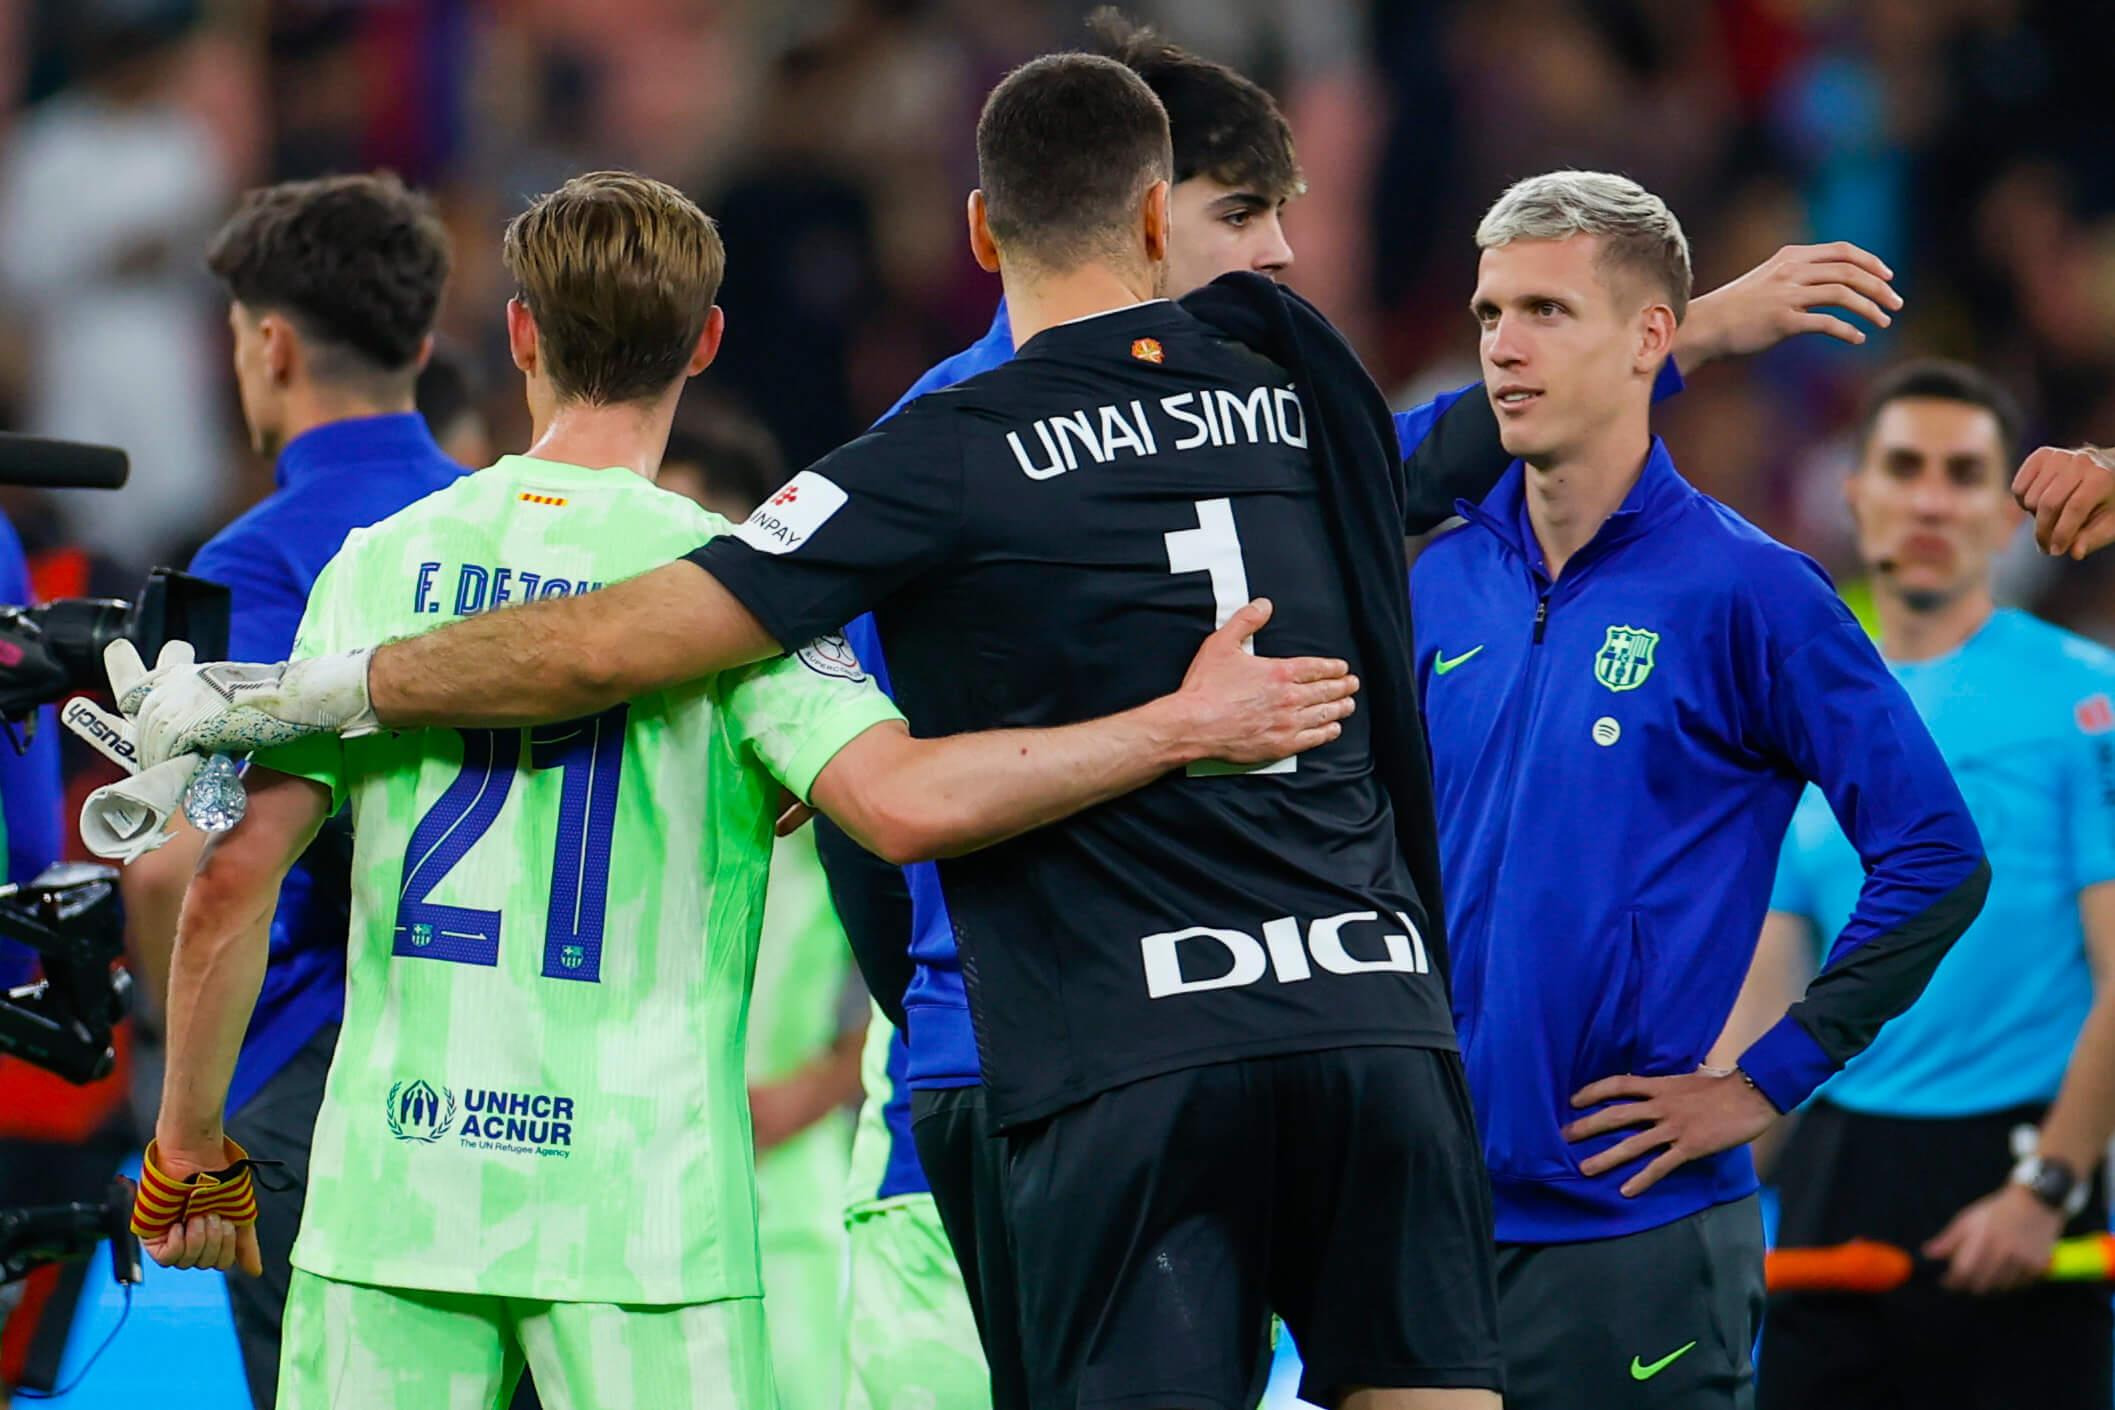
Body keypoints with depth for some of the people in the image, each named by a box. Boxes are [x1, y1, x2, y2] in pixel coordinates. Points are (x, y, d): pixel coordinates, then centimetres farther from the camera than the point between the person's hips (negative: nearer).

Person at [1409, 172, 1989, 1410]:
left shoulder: (1742, 590, -6)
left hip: (1636, 1226, -5)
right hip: (1434, 1203, 5)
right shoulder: (1442, 583, 10)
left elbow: (1937, 859, -8)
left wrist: (1766, 1084, -9)